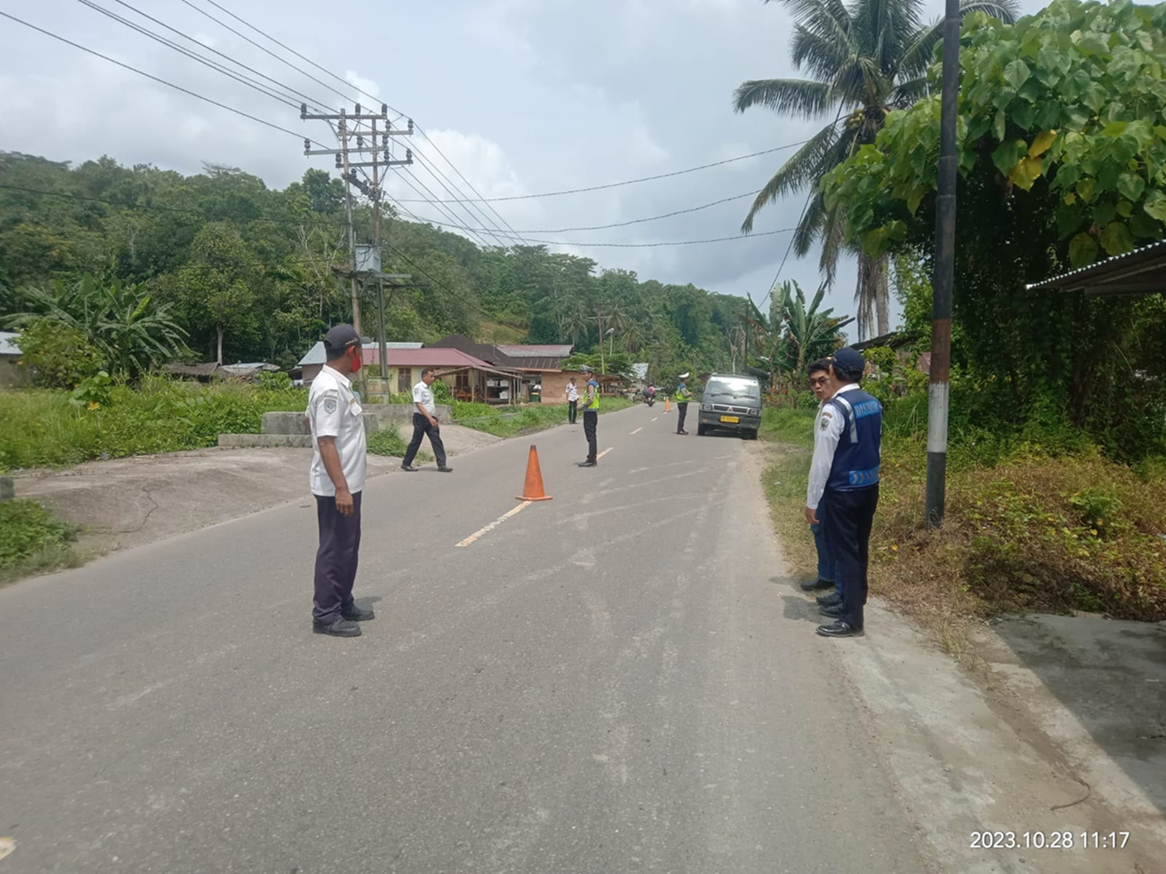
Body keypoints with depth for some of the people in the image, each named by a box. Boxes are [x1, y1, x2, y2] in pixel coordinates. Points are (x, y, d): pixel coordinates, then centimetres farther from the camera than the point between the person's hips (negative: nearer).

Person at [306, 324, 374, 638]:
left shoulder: (336, 383, 10)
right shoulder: (330, 389, -22)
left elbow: (310, 420, 24)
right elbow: (326, 441, -26)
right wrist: (340, 487, -28)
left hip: (348, 482, 10)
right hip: (337, 487, -10)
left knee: (348, 547, 18)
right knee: (335, 549, -2)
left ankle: (343, 604, 29)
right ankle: (325, 615, 8)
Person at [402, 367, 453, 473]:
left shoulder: (429, 388, 15)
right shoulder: (418, 387, -11)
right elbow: (418, 404, -19)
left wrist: (434, 419, 17)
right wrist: (430, 418, -26)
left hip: (431, 419, 8)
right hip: (421, 418, -8)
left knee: (437, 441, -1)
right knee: (416, 442, 1)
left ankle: (441, 464, -3)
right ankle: (406, 464, 14)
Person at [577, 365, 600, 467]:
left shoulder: (591, 384, -14)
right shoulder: (595, 384, 16)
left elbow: (590, 399, -25)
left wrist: (582, 406, -13)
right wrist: (584, 405, 14)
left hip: (589, 412, -10)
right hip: (594, 412, 10)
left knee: (590, 437, -8)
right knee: (592, 437, 14)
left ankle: (591, 460, -8)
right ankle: (593, 459, 20)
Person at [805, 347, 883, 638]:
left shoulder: (834, 409, -20)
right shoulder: (874, 404, 4)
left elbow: (822, 459, -19)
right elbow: (876, 447, 14)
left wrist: (812, 501, -12)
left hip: (842, 491, -8)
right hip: (870, 486, 8)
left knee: (845, 552, 1)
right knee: (859, 549, 17)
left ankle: (852, 619, 9)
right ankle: (851, 605, 31)